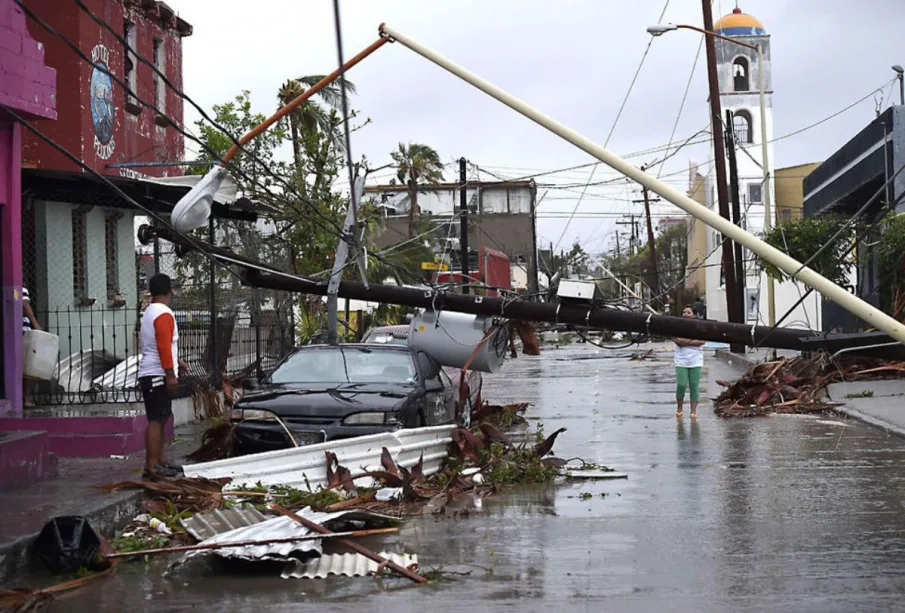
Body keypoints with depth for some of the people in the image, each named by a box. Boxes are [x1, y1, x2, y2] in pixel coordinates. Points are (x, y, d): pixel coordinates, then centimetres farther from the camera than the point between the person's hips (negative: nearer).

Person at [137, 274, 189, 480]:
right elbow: (164, 346, -21)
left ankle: (161, 462, 18)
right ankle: (151, 467, -12)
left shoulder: (149, 312, 17)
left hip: (150, 375, 10)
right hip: (158, 375, -10)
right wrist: (170, 374, -21)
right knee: (156, 420, -10)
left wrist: (176, 361, 31)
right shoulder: (164, 314, -14)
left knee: (160, 419, 13)